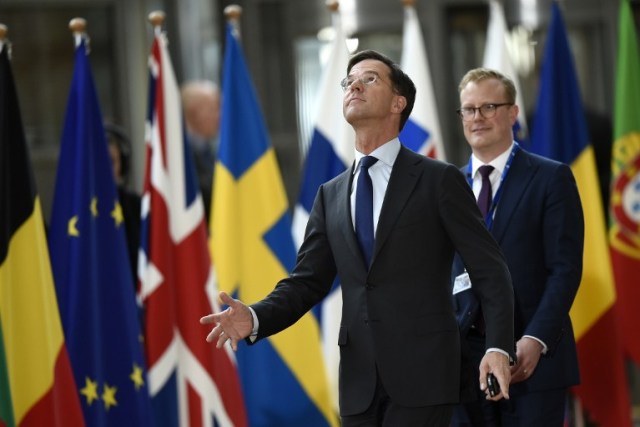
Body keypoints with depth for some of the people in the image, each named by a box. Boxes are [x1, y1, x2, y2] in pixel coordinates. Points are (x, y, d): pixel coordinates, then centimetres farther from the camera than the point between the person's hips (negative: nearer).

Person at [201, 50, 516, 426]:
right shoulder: (331, 195, 14)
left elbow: (490, 269, -2)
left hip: (423, 372, -5)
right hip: (359, 379, 5)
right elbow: (308, 281, 11)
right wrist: (255, 318, -9)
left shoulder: (439, 180, -1)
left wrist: (499, 347, -15)